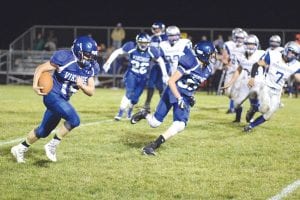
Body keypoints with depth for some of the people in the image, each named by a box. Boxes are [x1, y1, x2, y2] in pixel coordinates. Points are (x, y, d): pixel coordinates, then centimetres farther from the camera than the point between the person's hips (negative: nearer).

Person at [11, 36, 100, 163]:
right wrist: (35, 85, -28)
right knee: (74, 120, -25)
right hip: (52, 95, -8)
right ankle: (52, 145, -9)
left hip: (63, 100, 8)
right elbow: (40, 68, -13)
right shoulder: (65, 59, -20)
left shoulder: (90, 68, -1)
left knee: (44, 131, 17)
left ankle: (20, 149, 36)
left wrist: (82, 85, -18)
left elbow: (91, 92, 3)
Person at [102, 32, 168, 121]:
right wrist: (108, 63, -19)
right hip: (131, 74, -2)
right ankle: (120, 113, -18)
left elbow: (160, 61, 0)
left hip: (142, 77, 2)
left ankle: (129, 112, 33)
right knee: (129, 93, -23)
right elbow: (117, 52, -11)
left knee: (135, 98, 3)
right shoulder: (131, 47, -19)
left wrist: (165, 75, 0)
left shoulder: (151, 50, -15)